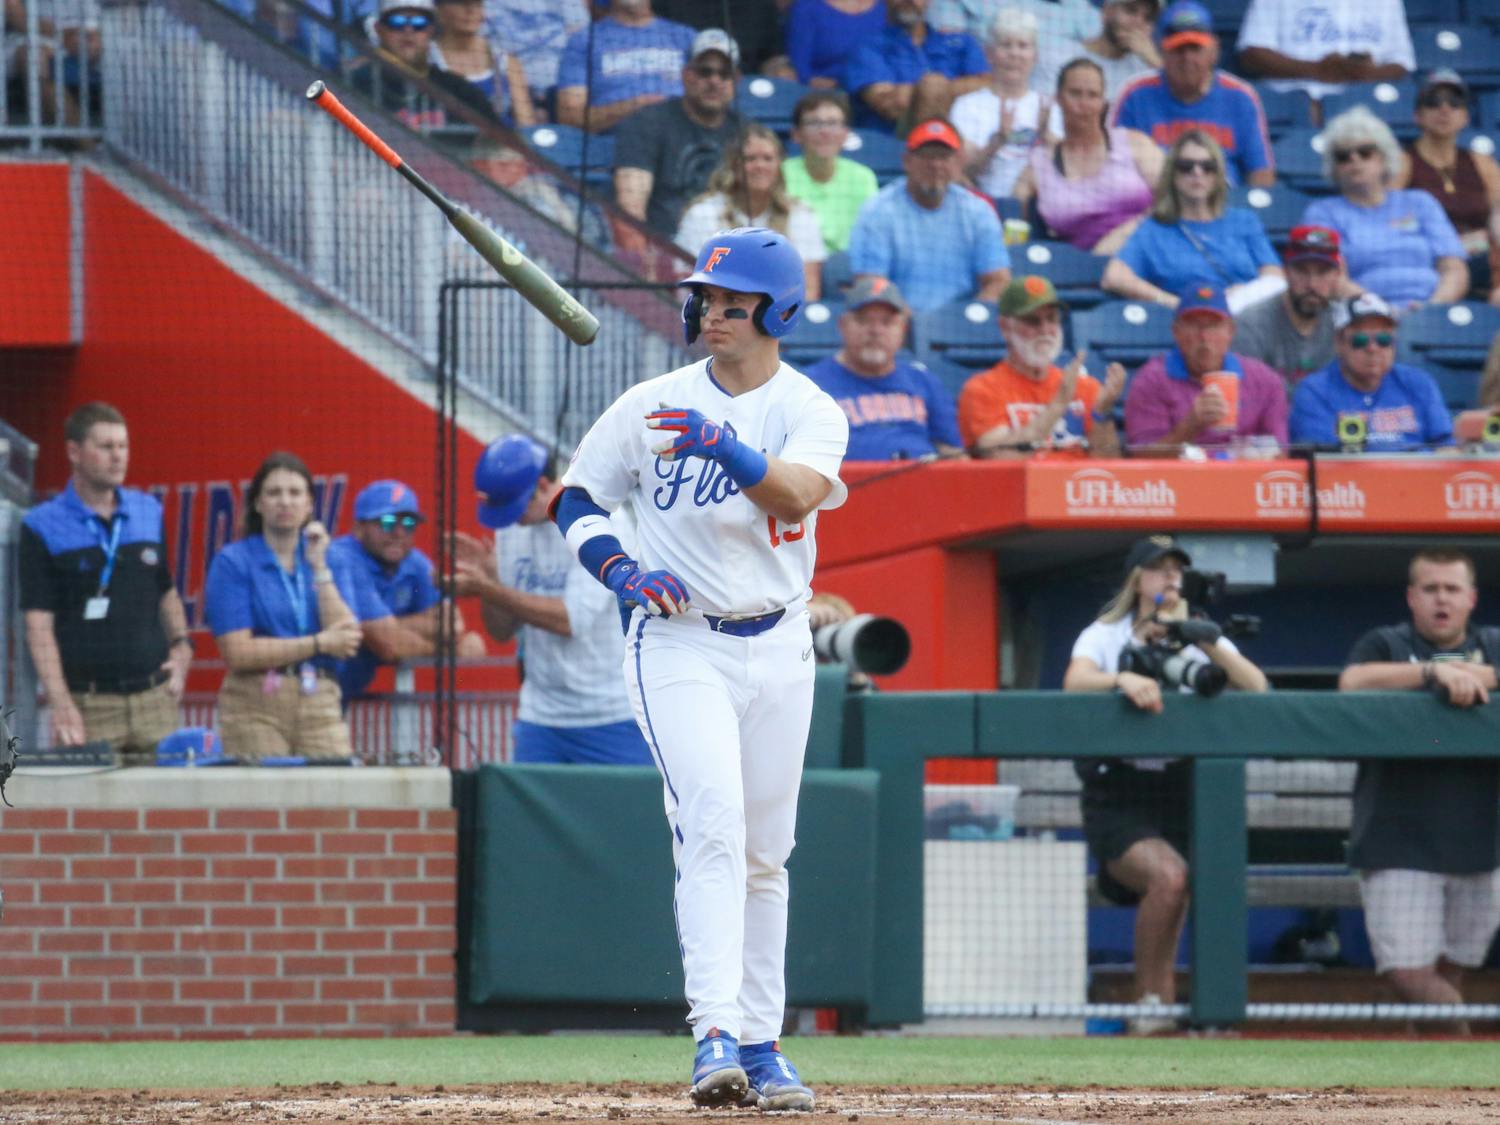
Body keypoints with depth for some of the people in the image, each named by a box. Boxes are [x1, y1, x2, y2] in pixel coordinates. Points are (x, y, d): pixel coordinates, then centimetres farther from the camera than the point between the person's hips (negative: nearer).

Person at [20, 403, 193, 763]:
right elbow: (39, 624, -8)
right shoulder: (42, 527, -2)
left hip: (154, 696, 4)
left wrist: (181, 645, 3)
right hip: (88, 703, -4)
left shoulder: (149, 513, 12)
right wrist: (60, 704, -18)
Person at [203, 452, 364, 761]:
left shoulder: (330, 561, 13)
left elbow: (347, 645, -1)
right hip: (254, 709, -3)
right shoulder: (232, 563, 2)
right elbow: (238, 653, -8)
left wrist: (319, 568, -4)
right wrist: (319, 643, -4)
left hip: (320, 705, 3)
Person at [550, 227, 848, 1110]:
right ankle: (715, 1034, -29)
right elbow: (577, 499, 8)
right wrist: (621, 569, -10)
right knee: (713, 827, -19)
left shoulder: (810, 410, -2)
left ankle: (760, 1046, 20)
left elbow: (799, 489, -23)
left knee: (764, 854, 10)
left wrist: (725, 445, -41)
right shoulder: (652, 406, 0)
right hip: (679, 645, -2)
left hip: (778, 648, 2)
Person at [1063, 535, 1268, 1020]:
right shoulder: (1105, 635, 5)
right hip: (1118, 799, -4)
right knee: (1169, 874, -28)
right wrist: (1122, 679, -35)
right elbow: (1075, 681, -16)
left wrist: (1208, 643, -16)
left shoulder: (1199, 638, 13)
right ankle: (1150, 998, -18)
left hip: (1181, 794, 4)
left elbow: (1256, 687, -2)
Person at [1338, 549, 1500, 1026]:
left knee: (1451, 972, 7)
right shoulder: (1385, 645, 8)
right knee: (1408, 974, -13)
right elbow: (1352, 682, -13)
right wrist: (1435, 672, -19)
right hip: (1400, 841, -2)